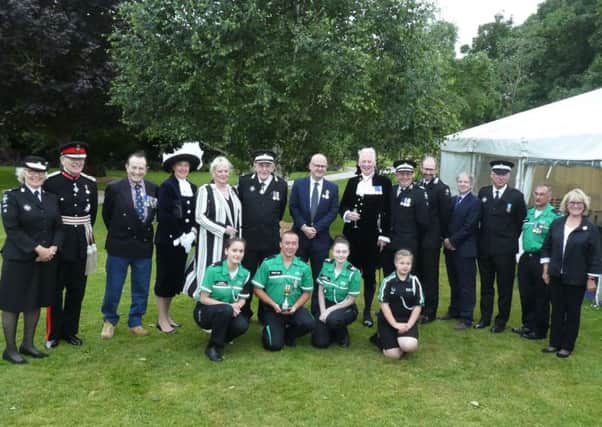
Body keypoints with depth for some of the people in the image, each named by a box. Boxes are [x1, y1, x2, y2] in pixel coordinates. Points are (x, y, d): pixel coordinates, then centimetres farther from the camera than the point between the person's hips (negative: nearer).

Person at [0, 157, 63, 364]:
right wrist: (37, 248, -20)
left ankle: (27, 344, 25)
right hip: (18, 259, -5)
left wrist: (53, 248, -10)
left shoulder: (51, 198, 10)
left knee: (35, 302, 12)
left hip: (46, 260, 5)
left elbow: (58, 227, 8)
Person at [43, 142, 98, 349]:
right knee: (55, 290, 6)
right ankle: (53, 334, 17)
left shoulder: (90, 183, 5)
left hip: (81, 244, 4)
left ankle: (70, 331, 24)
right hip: (57, 242, -4)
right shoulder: (50, 182, -8)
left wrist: (85, 233, 14)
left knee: (77, 290, 10)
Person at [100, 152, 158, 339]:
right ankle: (109, 321, 28)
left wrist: (145, 231, 5)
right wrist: (117, 232, 7)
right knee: (113, 288, 8)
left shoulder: (154, 189, -1)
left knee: (141, 289, 11)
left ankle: (135, 322, 28)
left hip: (144, 246, 2)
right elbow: (107, 214, 5)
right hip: (119, 246, -2)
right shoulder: (114, 188, -7)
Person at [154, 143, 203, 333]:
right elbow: (163, 216, -17)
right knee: (165, 278, 2)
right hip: (168, 240, -6)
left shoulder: (192, 188, 10)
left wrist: (191, 233, -3)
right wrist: (178, 236, -17)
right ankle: (161, 319, 13)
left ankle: (166, 315, 26)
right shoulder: (166, 186, -11)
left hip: (183, 241, 6)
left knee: (176, 278, 13)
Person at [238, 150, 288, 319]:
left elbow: (281, 211, 10)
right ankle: (243, 314, 23)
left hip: (271, 241, 0)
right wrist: (246, 225, 8)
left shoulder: (281, 185, -1)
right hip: (248, 239, 0)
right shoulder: (244, 181, -2)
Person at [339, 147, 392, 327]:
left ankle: (367, 311, 16)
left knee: (370, 274, 5)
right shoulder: (352, 182, 10)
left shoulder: (384, 182, 1)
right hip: (352, 234, 2)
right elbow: (342, 206, 11)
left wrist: (383, 235, -6)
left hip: (372, 235, -2)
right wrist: (347, 214, -12)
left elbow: (387, 211, -1)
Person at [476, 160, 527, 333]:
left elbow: (521, 222, 0)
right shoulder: (483, 192, 4)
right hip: (484, 247, 3)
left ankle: (501, 320, 19)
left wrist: (512, 239, -1)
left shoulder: (516, 196, -6)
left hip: (505, 249, -3)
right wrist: (481, 236, 6)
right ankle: (485, 318, 26)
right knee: (486, 285, 14)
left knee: (504, 287, 7)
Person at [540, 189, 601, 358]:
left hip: (577, 279, -3)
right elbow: (547, 247, 8)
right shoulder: (556, 223, 2)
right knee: (557, 310, 11)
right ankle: (554, 343, 23)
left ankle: (567, 346, 20)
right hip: (556, 276, 3)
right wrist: (546, 269, 5)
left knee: (572, 312, 9)